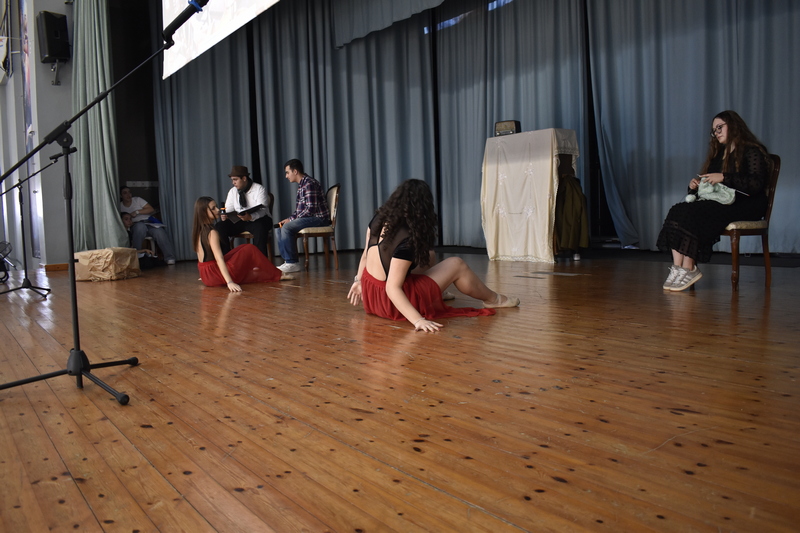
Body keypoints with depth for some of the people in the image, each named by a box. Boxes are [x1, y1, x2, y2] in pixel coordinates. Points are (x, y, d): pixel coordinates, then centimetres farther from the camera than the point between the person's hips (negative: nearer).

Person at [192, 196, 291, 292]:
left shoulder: (198, 230, 9)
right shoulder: (212, 233, -18)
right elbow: (219, 259, -27)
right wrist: (230, 282, -34)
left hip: (206, 276, 9)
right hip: (216, 275, -9)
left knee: (243, 249, 20)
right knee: (250, 249, 0)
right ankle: (277, 275, 8)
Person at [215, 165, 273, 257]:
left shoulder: (259, 189, -7)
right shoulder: (232, 191, 10)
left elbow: (262, 210, -19)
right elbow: (228, 210, 8)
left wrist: (250, 217, -39)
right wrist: (224, 216, -17)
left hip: (258, 220, -5)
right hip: (238, 221, 5)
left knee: (260, 227, -39)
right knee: (220, 226, -19)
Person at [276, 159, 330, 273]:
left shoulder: (309, 184, -15)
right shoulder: (302, 185, 18)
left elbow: (311, 209, -22)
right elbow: (300, 209, 21)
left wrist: (291, 219, -16)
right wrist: (289, 219, 4)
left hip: (319, 218, -11)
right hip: (310, 218, 11)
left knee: (287, 227, -24)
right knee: (280, 228, 9)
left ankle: (292, 263, -19)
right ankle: (288, 260, 5)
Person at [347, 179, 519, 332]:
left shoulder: (379, 219, -7)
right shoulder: (407, 240, -28)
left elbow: (365, 254, 6)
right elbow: (392, 288, -31)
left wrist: (358, 280, 20)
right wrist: (418, 320, -33)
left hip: (370, 293, 8)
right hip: (391, 302, -8)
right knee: (457, 265, 4)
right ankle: (493, 299, 26)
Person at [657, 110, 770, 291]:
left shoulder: (752, 151, 1)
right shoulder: (718, 154, 27)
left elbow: (756, 184, -14)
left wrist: (724, 177, -20)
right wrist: (695, 185, 1)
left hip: (744, 206, -7)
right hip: (718, 202, 7)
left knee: (692, 212, -32)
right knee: (677, 210, -22)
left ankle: (689, 269, -29)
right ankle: (677, 268, -34)